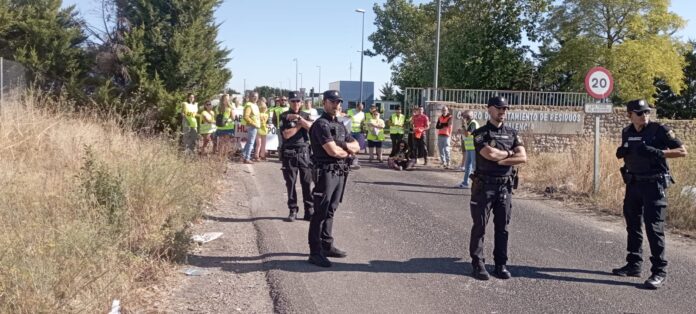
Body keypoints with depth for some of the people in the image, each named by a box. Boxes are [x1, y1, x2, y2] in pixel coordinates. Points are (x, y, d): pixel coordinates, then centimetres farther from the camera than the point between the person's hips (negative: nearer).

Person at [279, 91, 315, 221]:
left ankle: (309, 211, 5)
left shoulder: (306, 116, 11)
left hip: (304, 153, 1)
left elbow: (311, 127, -10)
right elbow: (286, 134, -9)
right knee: (290, 183, 2)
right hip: (289, 153, -1)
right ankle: (293, 211, 10)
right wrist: (300, 124, -4)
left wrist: (298, 117, -14)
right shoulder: (284, 117, 4)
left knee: (307, 183, 0)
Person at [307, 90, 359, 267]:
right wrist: (348, 152, -1)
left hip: (340, 172, 8)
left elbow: (356, 146, 15)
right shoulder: (321, 124, -11)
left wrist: (345, 145, -7)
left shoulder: (341, 126, 17)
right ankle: (315, 252, -4)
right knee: (320, 212, -7)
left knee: (330, 211, 14)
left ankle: (327, 245, 23)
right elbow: (333, 151, -20)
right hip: (326, 172, -8)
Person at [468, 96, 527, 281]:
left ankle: (501, 265, 16)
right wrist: (509, 153, -4)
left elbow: (523, 157, -3)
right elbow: (489, 153, -20)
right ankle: (478, 265, 7)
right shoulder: (480, 133, -3)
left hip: (505, 187, 4)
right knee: (480, 226, 0)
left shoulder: (512, 133, 9)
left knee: (502, 227, 8)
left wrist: (499, 160, -12)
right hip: (484, 186, -4)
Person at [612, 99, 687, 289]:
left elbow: (682, 151, -11)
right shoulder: (627, 132, 7)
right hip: (633, 183, 7)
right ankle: (633, 265, 25)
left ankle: (659, 272, -3)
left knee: (654, 227, -9)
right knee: (632, 225, 13)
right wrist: (621, 152, -1)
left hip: (653, 184, -6)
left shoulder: (659, 130, -10)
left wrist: (658, 153, -25)